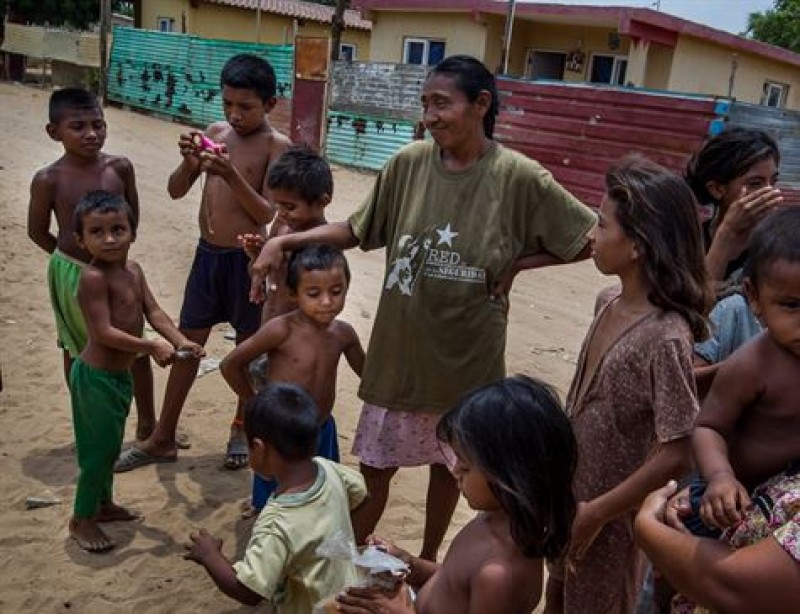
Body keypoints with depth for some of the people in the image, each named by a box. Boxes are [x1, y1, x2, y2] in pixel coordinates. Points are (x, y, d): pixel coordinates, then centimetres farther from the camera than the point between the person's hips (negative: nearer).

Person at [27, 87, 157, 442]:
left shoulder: (120, 167, -10)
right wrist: (74, 257, 4)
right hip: (71, 274, -2)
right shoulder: (48, 180, -14)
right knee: (77, 350, 15)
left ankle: (147, 425, 25)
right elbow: (37, 232, -2)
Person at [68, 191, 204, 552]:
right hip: (97, 376, -9)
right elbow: (103, 332, -26)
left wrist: (179, 340, -11)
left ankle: (104, 504, 40)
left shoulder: (133, 270, 5)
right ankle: (82, 520, 18)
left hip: (119, 374, 9)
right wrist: (151, 347, -24)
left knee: (111, 444, 22)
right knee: (100, 447, 2)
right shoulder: (94, 277, -22)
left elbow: (152, 310, 3)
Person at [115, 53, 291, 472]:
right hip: (207, 253, 5)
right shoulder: (215, 132, 4)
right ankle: (162, 439, 22)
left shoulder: (276, 144, -10)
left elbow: (267, 213, -17)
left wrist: (231, 174, -29)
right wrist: (189, 162, -17)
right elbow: (176, 191, 3)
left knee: (249, 346, 9)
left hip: (246, 257, -5)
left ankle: (243, 427, 30)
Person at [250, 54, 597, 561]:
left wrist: (516, 263, -12)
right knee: (375, 463, 12)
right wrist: (285, 241, -7)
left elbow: (593, 239, -7)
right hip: (398, 350, 1)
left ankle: (428, 560, 45)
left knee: (448, 464, 20)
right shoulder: (409, 163, -7)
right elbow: (357, 230, 4)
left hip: (466, 357, -1)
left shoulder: (519, 177, -14)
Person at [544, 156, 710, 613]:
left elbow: (676, 456, -27)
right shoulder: (610, 305, -4)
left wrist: (595, 513, -20)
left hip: (610, 514, -7)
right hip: (570, 493, 7)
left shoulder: (665, 337, -28)